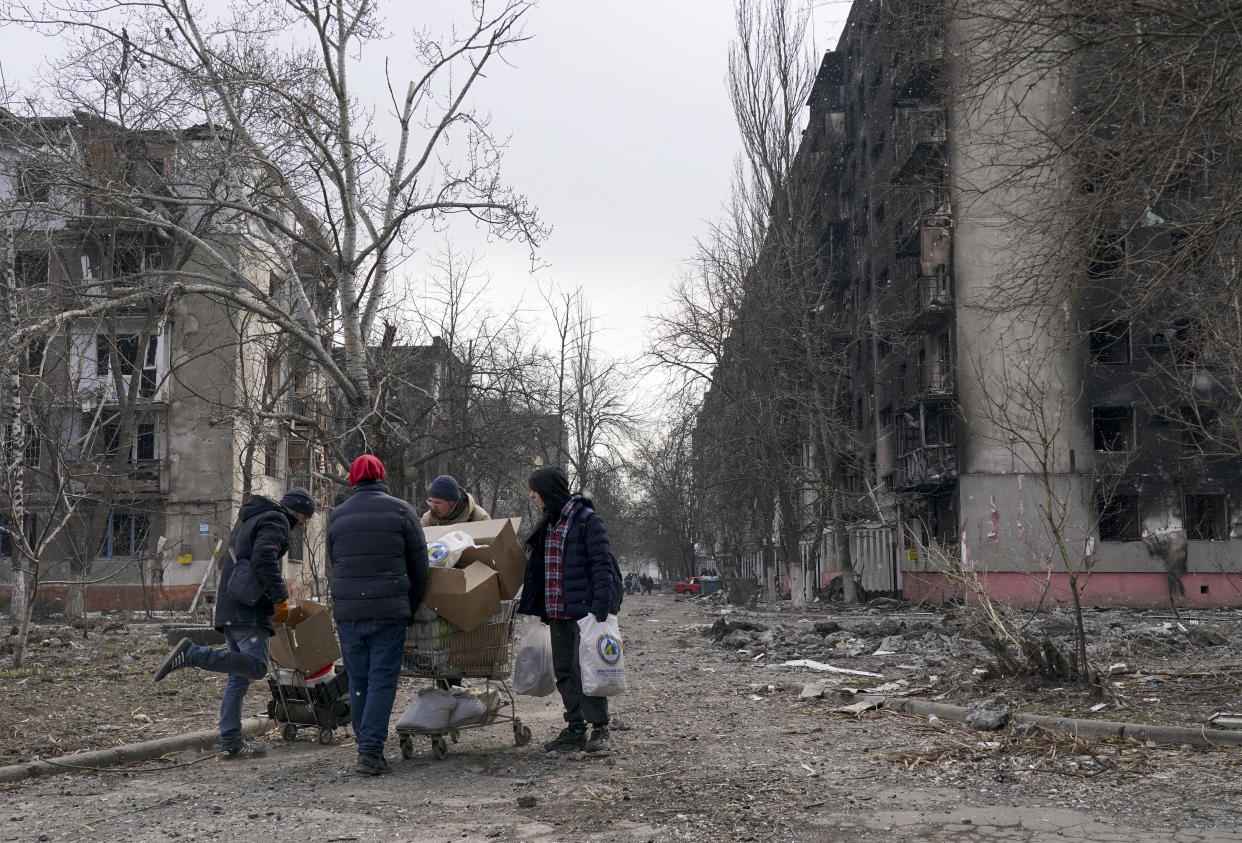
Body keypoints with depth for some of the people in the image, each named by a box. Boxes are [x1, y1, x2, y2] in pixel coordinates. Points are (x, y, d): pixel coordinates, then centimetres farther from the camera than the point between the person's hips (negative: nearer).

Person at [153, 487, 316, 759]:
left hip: (230, 609, 10)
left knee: (239, 676, 10)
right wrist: (281, 597, -18)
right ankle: (192, 654, -23)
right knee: (256, 666, -19)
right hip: (249, 610, -10)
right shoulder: (276, 521, -4)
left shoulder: (250, 519, 26)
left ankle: (231, 741, 9)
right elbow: (264, 559, -21)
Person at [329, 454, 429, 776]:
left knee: (358, 682, 12)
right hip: (388, 611, -3)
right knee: (382, 681, -2)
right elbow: (419, 564, 2)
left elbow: (334, 565, 16)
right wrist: (411, 608, 12)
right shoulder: (400, 511, 1)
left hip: (347, 612, 3)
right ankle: (370, 752, -10)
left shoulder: (337, 516, 11)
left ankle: (366, 748, 16)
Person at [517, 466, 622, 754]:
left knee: (583, 668, -9)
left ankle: (600, 730, 0)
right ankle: (575, 730, 17)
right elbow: (538, 566, 21)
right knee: (564, 670, 10)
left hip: (584, 609, -8)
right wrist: (528, 604, 18)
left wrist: (601, 607, -21)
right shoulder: (548, 523, 15)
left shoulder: (587, 520, -10)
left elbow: (601, 564, -14)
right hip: (557, 612, 8)